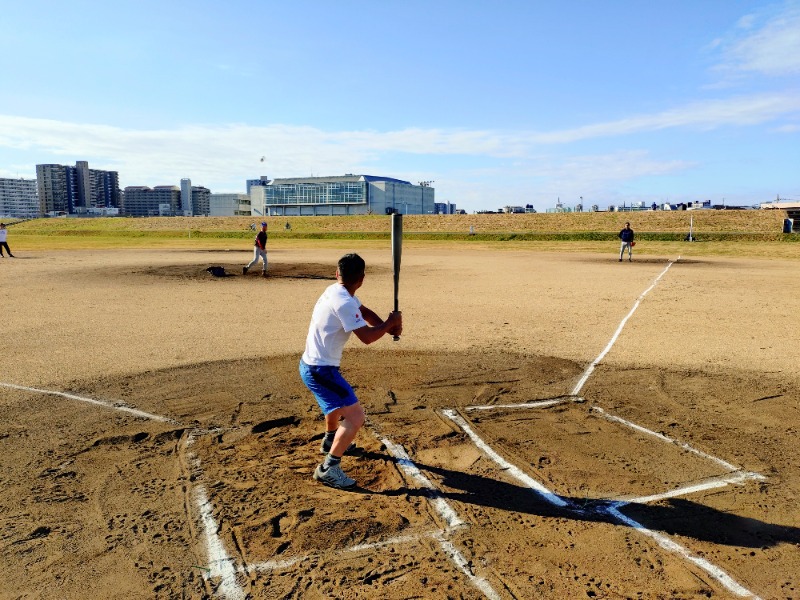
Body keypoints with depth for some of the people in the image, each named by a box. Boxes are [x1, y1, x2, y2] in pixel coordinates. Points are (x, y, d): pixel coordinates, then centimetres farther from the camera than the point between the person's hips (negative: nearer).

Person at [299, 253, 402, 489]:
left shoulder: (336, 291, 5)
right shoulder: (344, 303, -24)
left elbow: (365, 312, 12)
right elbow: (367, 337, -24)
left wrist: (387, 326, -5)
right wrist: (391, 323, -8)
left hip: (312, 364, 10)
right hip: (320, 370, -10)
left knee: (338, 401, 35)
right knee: (355, 416, -12)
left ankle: (331, 441, 55)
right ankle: (328, 468, -6)